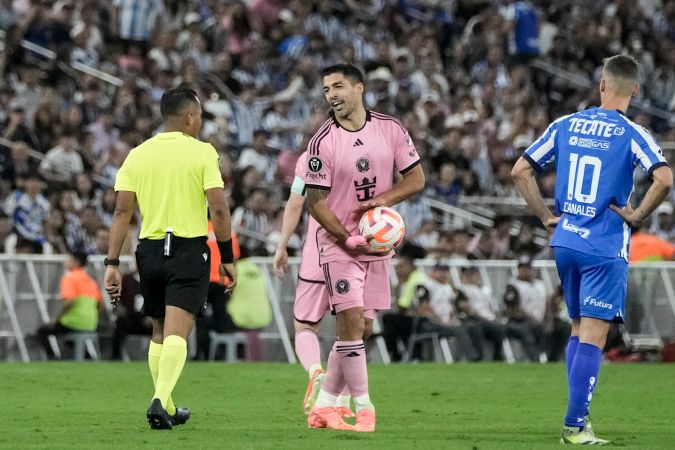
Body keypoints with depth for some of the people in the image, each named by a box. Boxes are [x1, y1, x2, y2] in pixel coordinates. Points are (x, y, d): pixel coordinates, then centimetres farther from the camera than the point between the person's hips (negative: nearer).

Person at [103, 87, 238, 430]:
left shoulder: (137, 155, 6)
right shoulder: (201, 152, -4)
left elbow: (122, 212, 1)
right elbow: (218, 208, -9)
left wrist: (112, 264, 1)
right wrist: (227, 257, -1)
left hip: (149, 249, 4)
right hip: (189, 249, -4)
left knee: (159, 333, 17)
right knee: (176, 333, -10)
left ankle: (167, 410, 24)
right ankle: (160, 400, -28)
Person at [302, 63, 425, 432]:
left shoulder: (390, 129, 0)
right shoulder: (324, 141, -9)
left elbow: (416, 179, 4)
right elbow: (315, 203, -9)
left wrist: (382, 200, -14)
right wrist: (350, 240, -17)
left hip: (378, 245, 4)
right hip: (338, 245, -4)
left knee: (362, 326, 6)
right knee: (351, 322, -15)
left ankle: (324, 404, 17)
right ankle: (363, 408, -8)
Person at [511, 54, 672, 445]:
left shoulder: (565, 126, 5)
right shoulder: (631, 134, -9)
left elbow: (521, 170, 7)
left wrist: (546, 216, 11)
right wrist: (638, 216, -10)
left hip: (565, 241, 5)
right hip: (606, 249, -5)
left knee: (579, 330, 18)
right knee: (593, 336, -4)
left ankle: (578, 417, 18)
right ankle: (575, 425, -9)